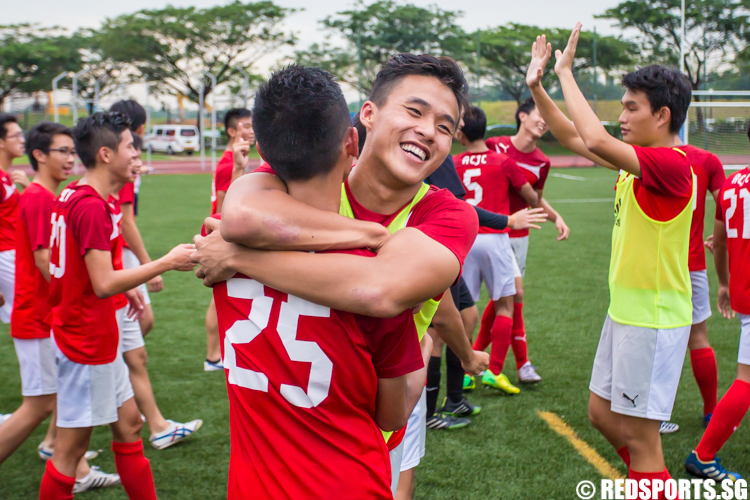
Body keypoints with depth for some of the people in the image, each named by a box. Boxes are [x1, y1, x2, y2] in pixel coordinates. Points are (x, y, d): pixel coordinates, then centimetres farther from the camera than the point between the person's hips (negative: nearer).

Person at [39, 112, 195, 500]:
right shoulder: (91, 206, -21)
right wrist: (167, 262, -19)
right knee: (72, 447, 1)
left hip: (95, 339, 10)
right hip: (86, 344, -10)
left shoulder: (73, 196, 9)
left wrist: (123, 288, 20)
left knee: (128, 423, 16)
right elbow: (105, 285, -26)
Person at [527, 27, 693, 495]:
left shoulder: (672, 164, -20)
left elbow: (595, 139, -33)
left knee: (639, 437, 0)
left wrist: (566, 72, -22)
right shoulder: (639, 160, 8)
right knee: (603, 414, 20)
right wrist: (537, 87, 8)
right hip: (625, 311, 10)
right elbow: (574, 139, 15)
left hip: (653, 320, -10)